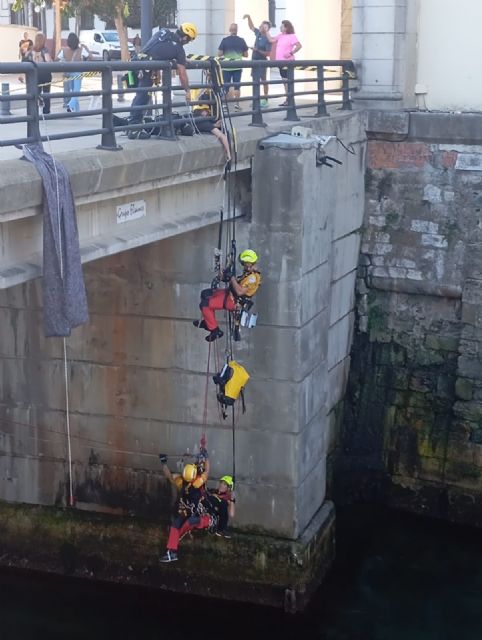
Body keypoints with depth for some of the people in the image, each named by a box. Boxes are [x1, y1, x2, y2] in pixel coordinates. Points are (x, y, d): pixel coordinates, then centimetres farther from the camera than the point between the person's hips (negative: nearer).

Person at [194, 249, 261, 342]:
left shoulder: (253, 277, -26)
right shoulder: (249, 272, 5)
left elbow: (240, 292, -33)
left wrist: (231, 277, -29)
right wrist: (230, 279, 3)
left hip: (233, 301, -11)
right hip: (230, 293, 11)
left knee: (204, 304, -17)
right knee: (205, 293, 18)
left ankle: (215, 331, -8)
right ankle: (207, 321, 25)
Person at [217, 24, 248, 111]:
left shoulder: (225, 40, -6)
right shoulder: (241, 41, -1)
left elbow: (219, 54, -6)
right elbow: (246, 55, 4)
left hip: (226, 67, -1)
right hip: (237, 67, 1)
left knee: (226, 86, 5)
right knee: (236, 86, 6)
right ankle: (237, 103, 3)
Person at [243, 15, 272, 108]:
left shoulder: (268, 39, -17)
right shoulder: (258, 33, 4)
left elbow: (268, 53, -20)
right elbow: (251, 27, 18)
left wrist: (258, 50, -26)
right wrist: (248, 17, 7)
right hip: (254, 60, 8)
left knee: (263, 81, -1)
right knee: (255, 80, 11)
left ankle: (265, 100, 5)